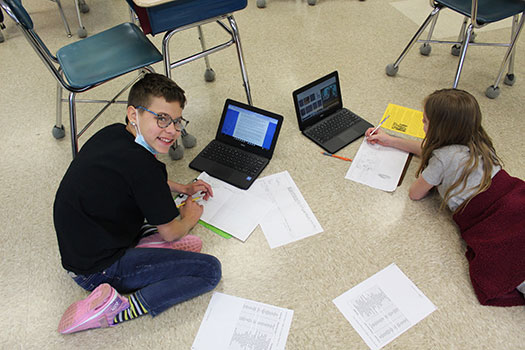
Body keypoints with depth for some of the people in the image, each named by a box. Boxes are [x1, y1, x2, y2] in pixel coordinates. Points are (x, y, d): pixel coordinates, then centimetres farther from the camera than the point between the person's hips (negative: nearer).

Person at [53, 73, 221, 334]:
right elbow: (172, 232, -14)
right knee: (210, 270, -13)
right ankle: (116, 309, -14)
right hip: (98, 270, -9)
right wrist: (191, 216, 8)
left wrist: (182, 189, 17)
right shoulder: (141, 165, -29)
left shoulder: (113, 134, -3)